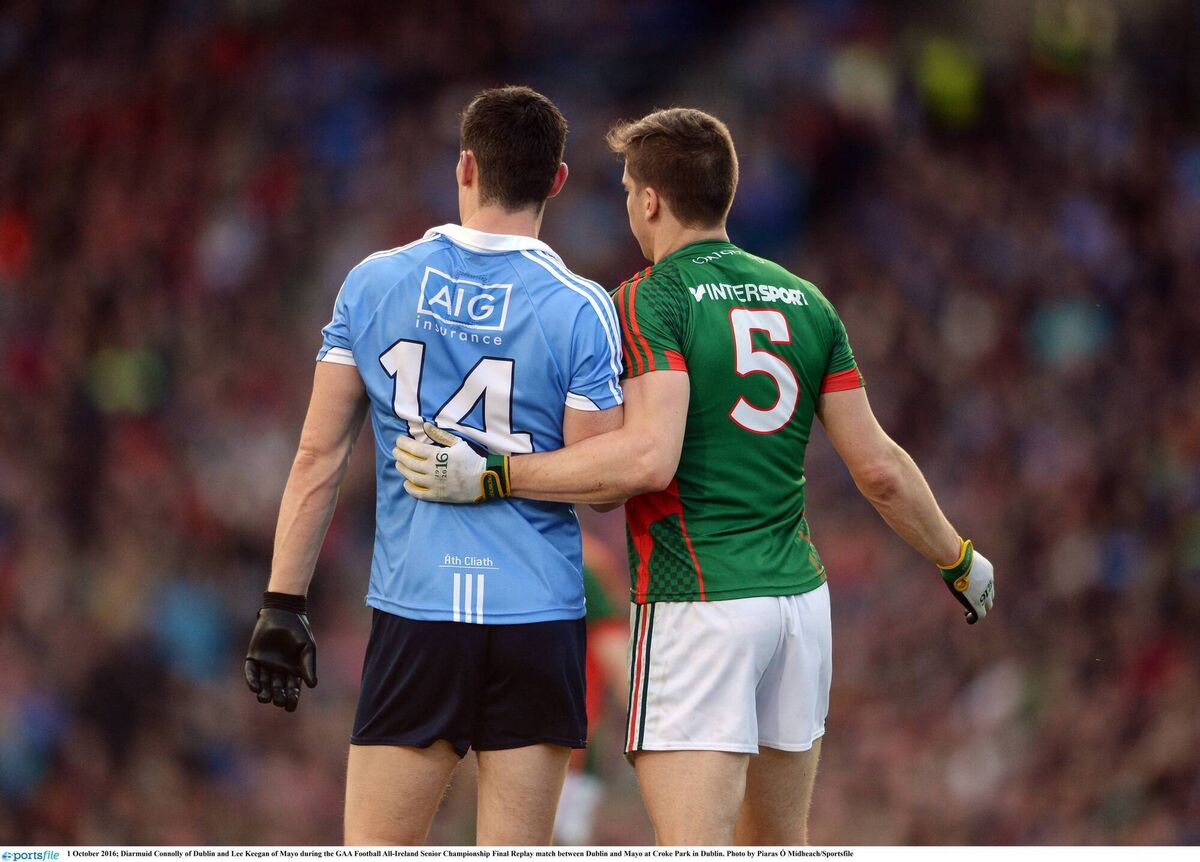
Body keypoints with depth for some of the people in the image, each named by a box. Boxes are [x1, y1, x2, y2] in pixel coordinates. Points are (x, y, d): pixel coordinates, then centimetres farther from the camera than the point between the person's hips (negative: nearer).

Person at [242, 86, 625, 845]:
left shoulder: (373, 284, 3)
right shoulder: (580, 310, -4)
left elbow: (320, 458, 3)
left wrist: (284, 604, 7)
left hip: (413, 611, 1)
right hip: (537, 613, -1)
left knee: (373, 849, 5)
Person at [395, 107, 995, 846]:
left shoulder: (652, 300, -8)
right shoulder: (804, 301, 12)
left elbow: (648, 459, -22)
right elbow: (879, 467, 10)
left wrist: (488, 476, -20)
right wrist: (959, 560, 25)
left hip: (697, 602, -7)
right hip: (798, 593, 7)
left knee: (692, 848, -11)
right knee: (779, 845, 17)